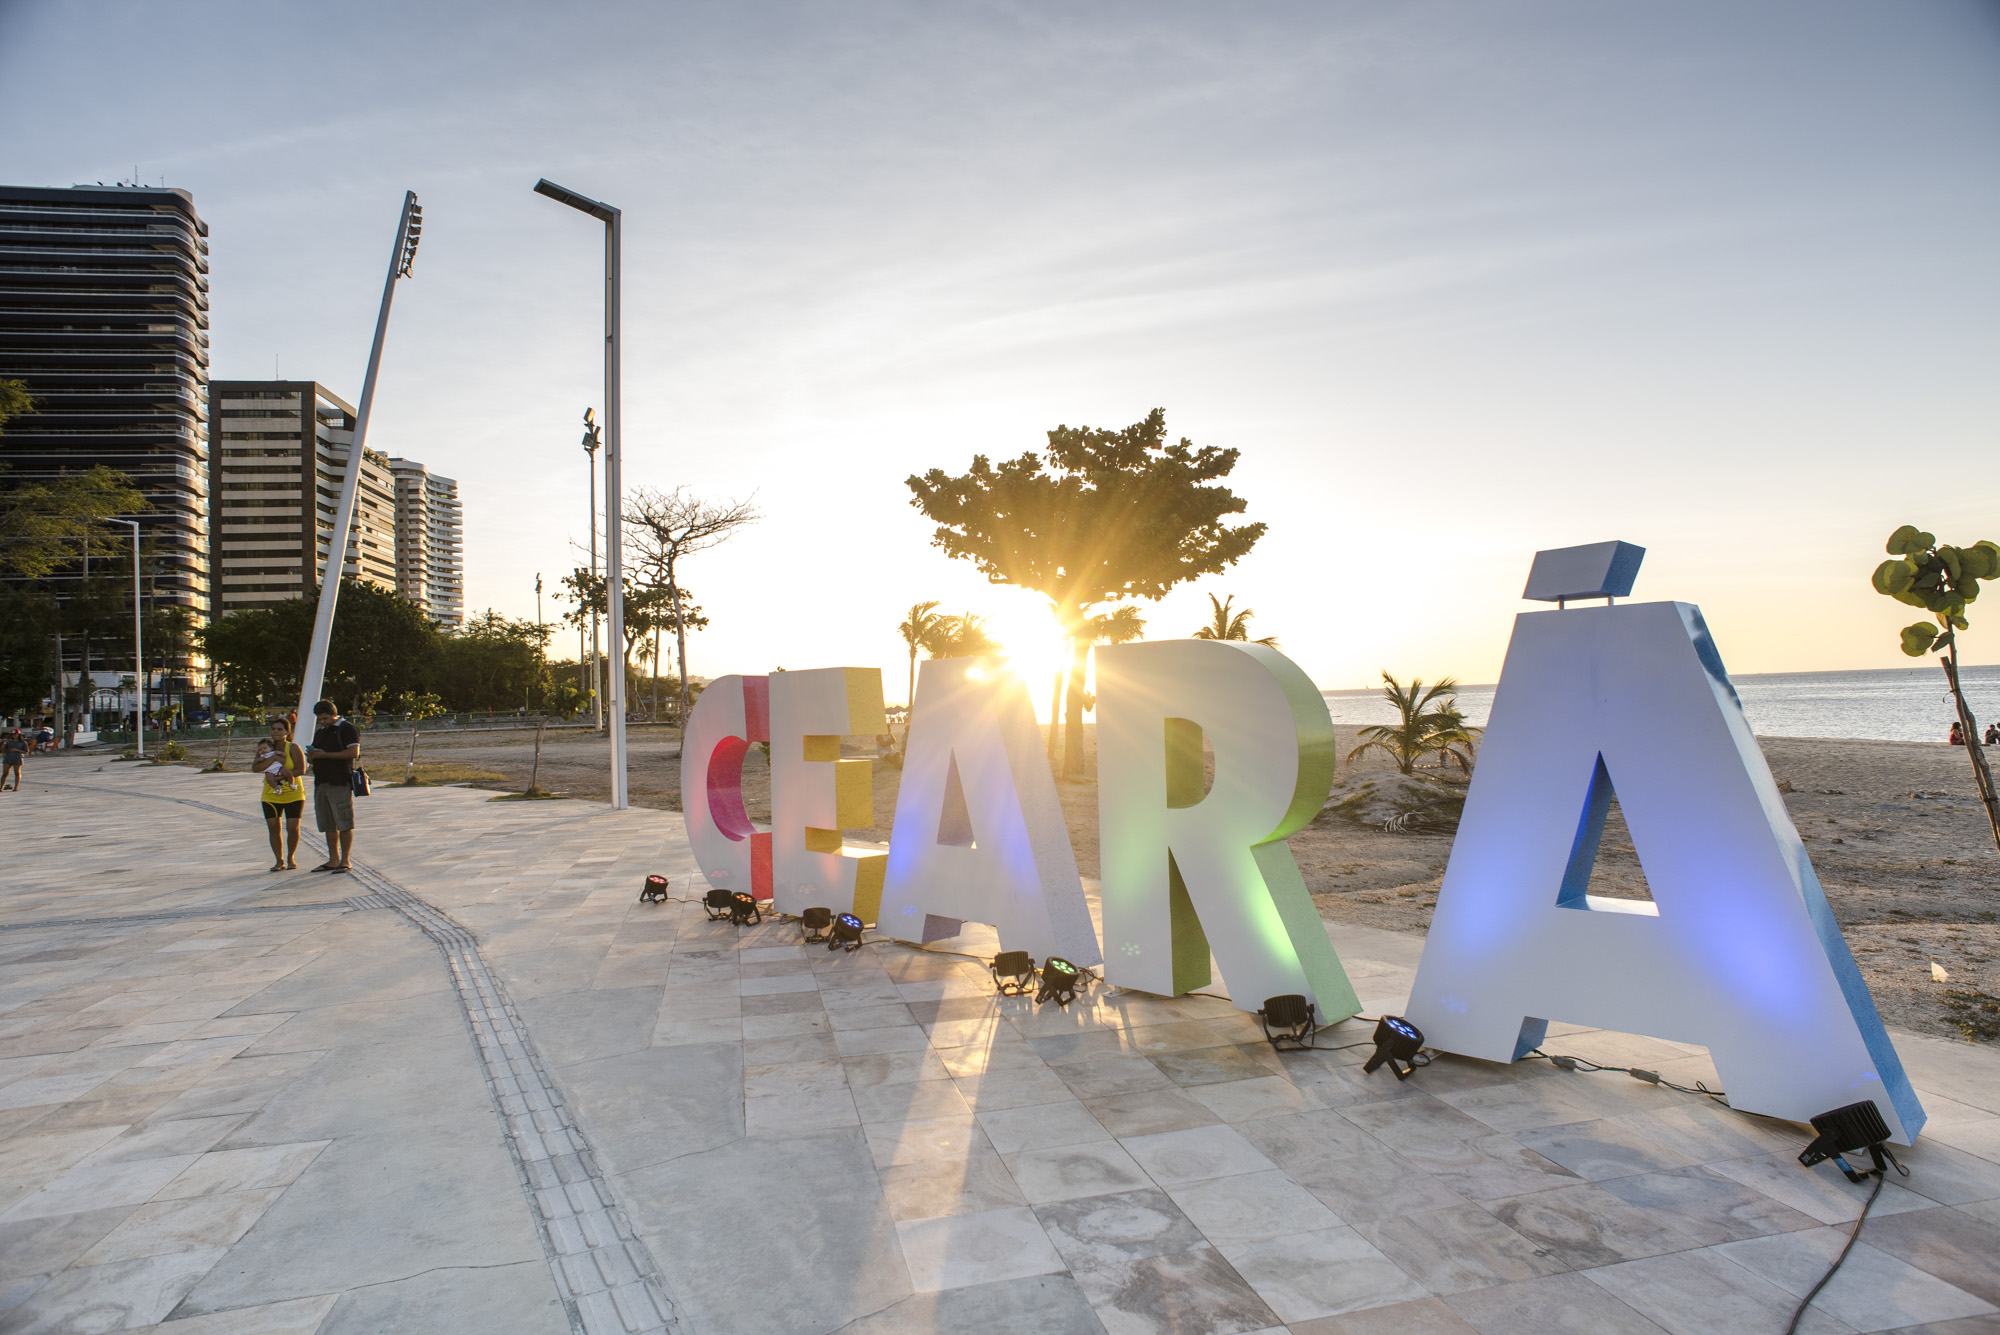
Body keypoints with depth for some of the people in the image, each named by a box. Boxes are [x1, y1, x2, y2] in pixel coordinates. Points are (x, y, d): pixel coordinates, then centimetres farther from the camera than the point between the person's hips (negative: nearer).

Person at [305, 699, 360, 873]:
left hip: (340, 782, -8)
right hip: (321, 783, 8)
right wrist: (311, 756, 2)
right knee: (328, 825, 10)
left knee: (344, 823, -6)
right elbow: (317, 755, 26)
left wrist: (325, 755, -16)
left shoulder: (347, 729, -4)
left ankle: (345, 861, -3)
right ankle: (333, 860, 16)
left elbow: (354, 753, -14)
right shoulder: (319, 732, 21)